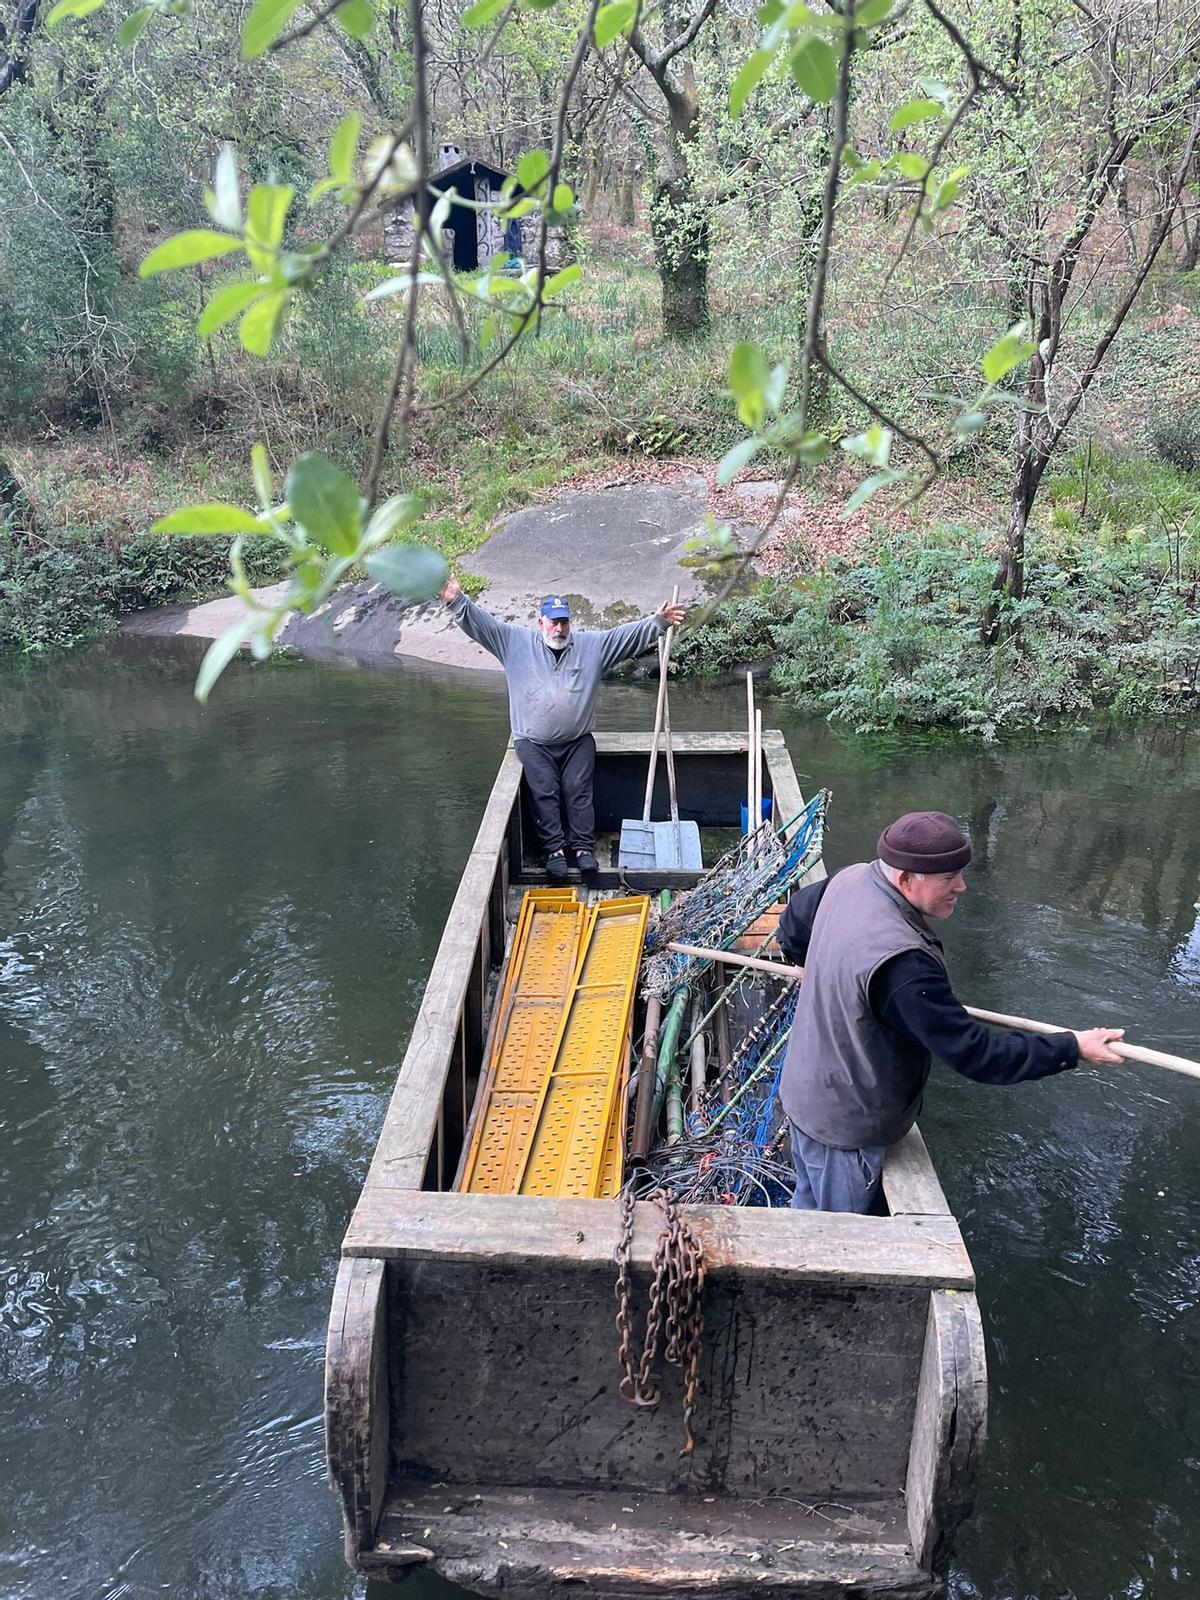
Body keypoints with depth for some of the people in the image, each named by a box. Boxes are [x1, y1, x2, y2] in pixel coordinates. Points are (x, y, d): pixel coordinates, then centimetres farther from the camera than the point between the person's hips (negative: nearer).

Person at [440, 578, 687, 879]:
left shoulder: (592, 644, 4)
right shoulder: (517, 642, 0)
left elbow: (630, 634, 0)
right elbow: (481, 623, -6)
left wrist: (659, 621, -13)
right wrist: (457, 601, -21)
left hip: (578, 741, 1)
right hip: (534, 743, -1)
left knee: (578, 791, -7)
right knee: (545, 794, -9)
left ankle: (584, 848, 0)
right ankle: (554, 850, -4)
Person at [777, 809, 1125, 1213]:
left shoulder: (851, 879, -11)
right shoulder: (901, 963, -39)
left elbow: (794, 919, 11)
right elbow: (972, 1051, -31)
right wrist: (1072, 1048, -22)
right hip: (844, 1124, -8)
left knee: (810, 1204, 29)